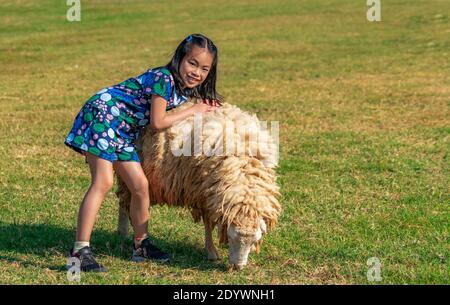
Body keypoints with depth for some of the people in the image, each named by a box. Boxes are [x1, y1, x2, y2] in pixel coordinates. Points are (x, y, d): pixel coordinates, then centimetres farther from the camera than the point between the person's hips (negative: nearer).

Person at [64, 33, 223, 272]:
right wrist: (193, 111, -9)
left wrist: (208, 106, 4)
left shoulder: (186, 89, 8)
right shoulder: (164, 78, -19)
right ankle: (80, 250, -20)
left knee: (140, 185, 7)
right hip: (101, 115, -9)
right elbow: (157, 122, -18)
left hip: (123, 132, 9)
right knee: (102, 183, -18)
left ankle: (141, 244, 22)